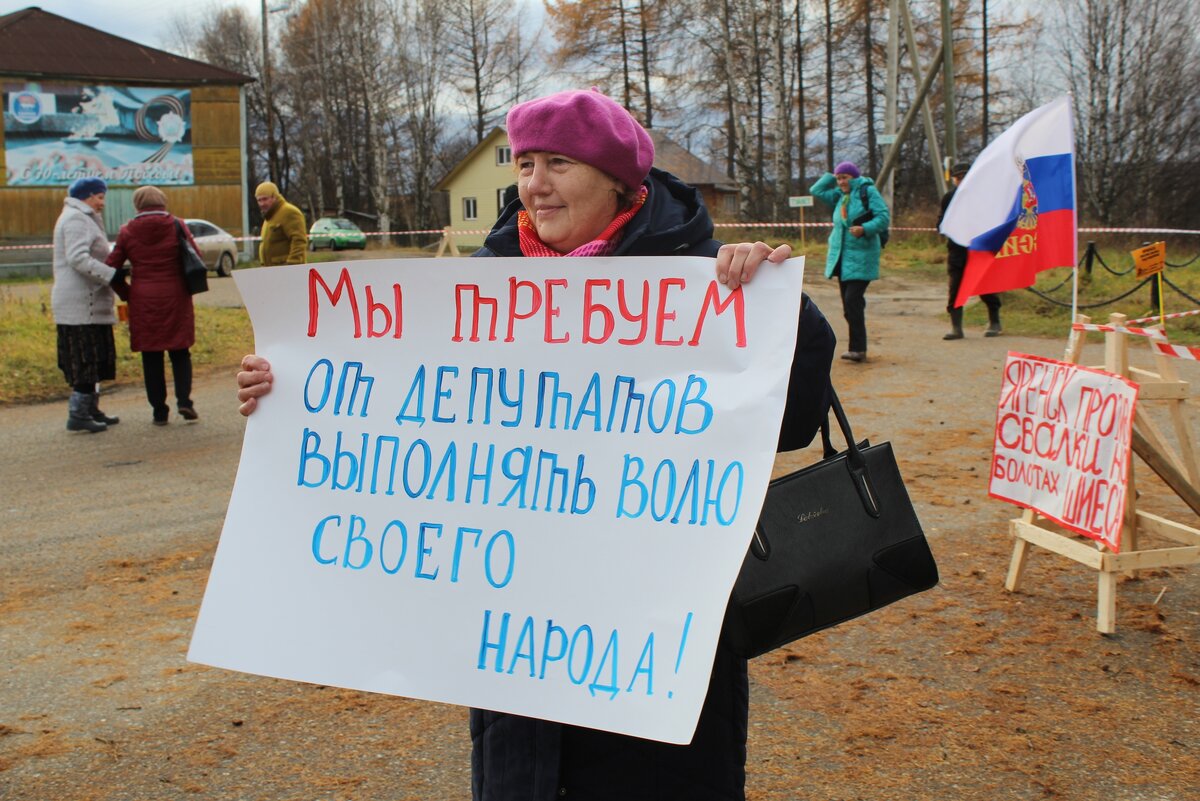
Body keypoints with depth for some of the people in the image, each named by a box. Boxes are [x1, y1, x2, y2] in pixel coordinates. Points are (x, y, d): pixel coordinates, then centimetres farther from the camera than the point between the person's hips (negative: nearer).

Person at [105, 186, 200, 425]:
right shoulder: (176, 225, -1)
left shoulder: (127, 231, 1)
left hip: (143, 300, 0)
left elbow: (112, 265, 3)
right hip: (175, 297, 0)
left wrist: (125, 292, 17)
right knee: (180, 353, 11)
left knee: (151, 357, 7)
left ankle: (159, 411, 8)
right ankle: (184, 401, -6)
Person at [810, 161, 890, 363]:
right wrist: (832, 176, 13)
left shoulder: (868, 191, -5)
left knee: (853, 300, -16)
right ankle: (858, 348, 13)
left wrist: (865, 228, -28)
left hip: (861, 257, -8)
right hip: (842, 257, 8)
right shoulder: (839, 196, 16)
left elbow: (884, 216, -14)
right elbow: (816, 190, 20)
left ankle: (858, 349, -15)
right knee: (848, 304, 7)